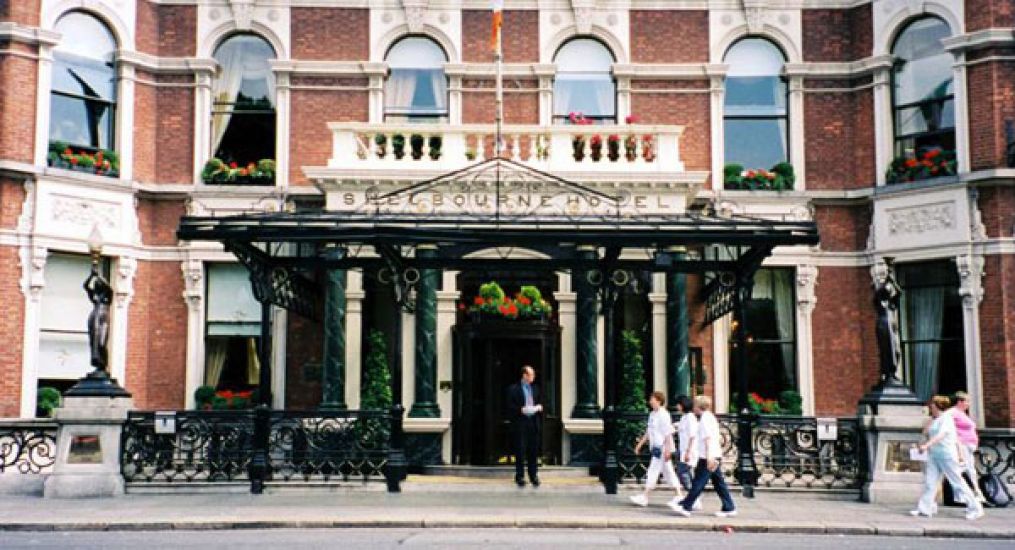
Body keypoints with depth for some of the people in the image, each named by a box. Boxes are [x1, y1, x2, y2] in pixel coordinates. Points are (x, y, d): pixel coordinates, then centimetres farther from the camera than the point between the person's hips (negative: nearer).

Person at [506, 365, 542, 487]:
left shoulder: (535, 388, 16)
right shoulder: (514, 389, -2)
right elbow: (510, 406, -5)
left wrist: (539, 407, 2)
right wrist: (521, 410, -17)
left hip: (533, 422, 5)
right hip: (520, 423, -5)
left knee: (534, 450, 5)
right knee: (520, 451, -3)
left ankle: (534, 476, 13)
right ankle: (520, 476, 5)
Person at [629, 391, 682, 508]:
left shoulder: (663, 415, -15)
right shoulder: (652, 415, 13)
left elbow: (668, 434, -17)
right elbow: (648, 432, 21)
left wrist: (667, 450, -20)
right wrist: (640, 444, 19)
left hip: (662, 448, -9)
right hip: (656, 448, 9)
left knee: (653, 471, -6)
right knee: (668, 472, 12)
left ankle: (644, 497, -2)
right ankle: (679, 495, 18)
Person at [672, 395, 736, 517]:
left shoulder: (704, 419, -11)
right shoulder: (710, 417, 19)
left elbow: (708, 439, -19)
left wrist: (709, 457, -23)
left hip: (707, 457, -10)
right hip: (715, 456, 10)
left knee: (698, 483, -6)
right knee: (719, 483, 9)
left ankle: (685, 506, -3)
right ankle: (729, 508, 9)